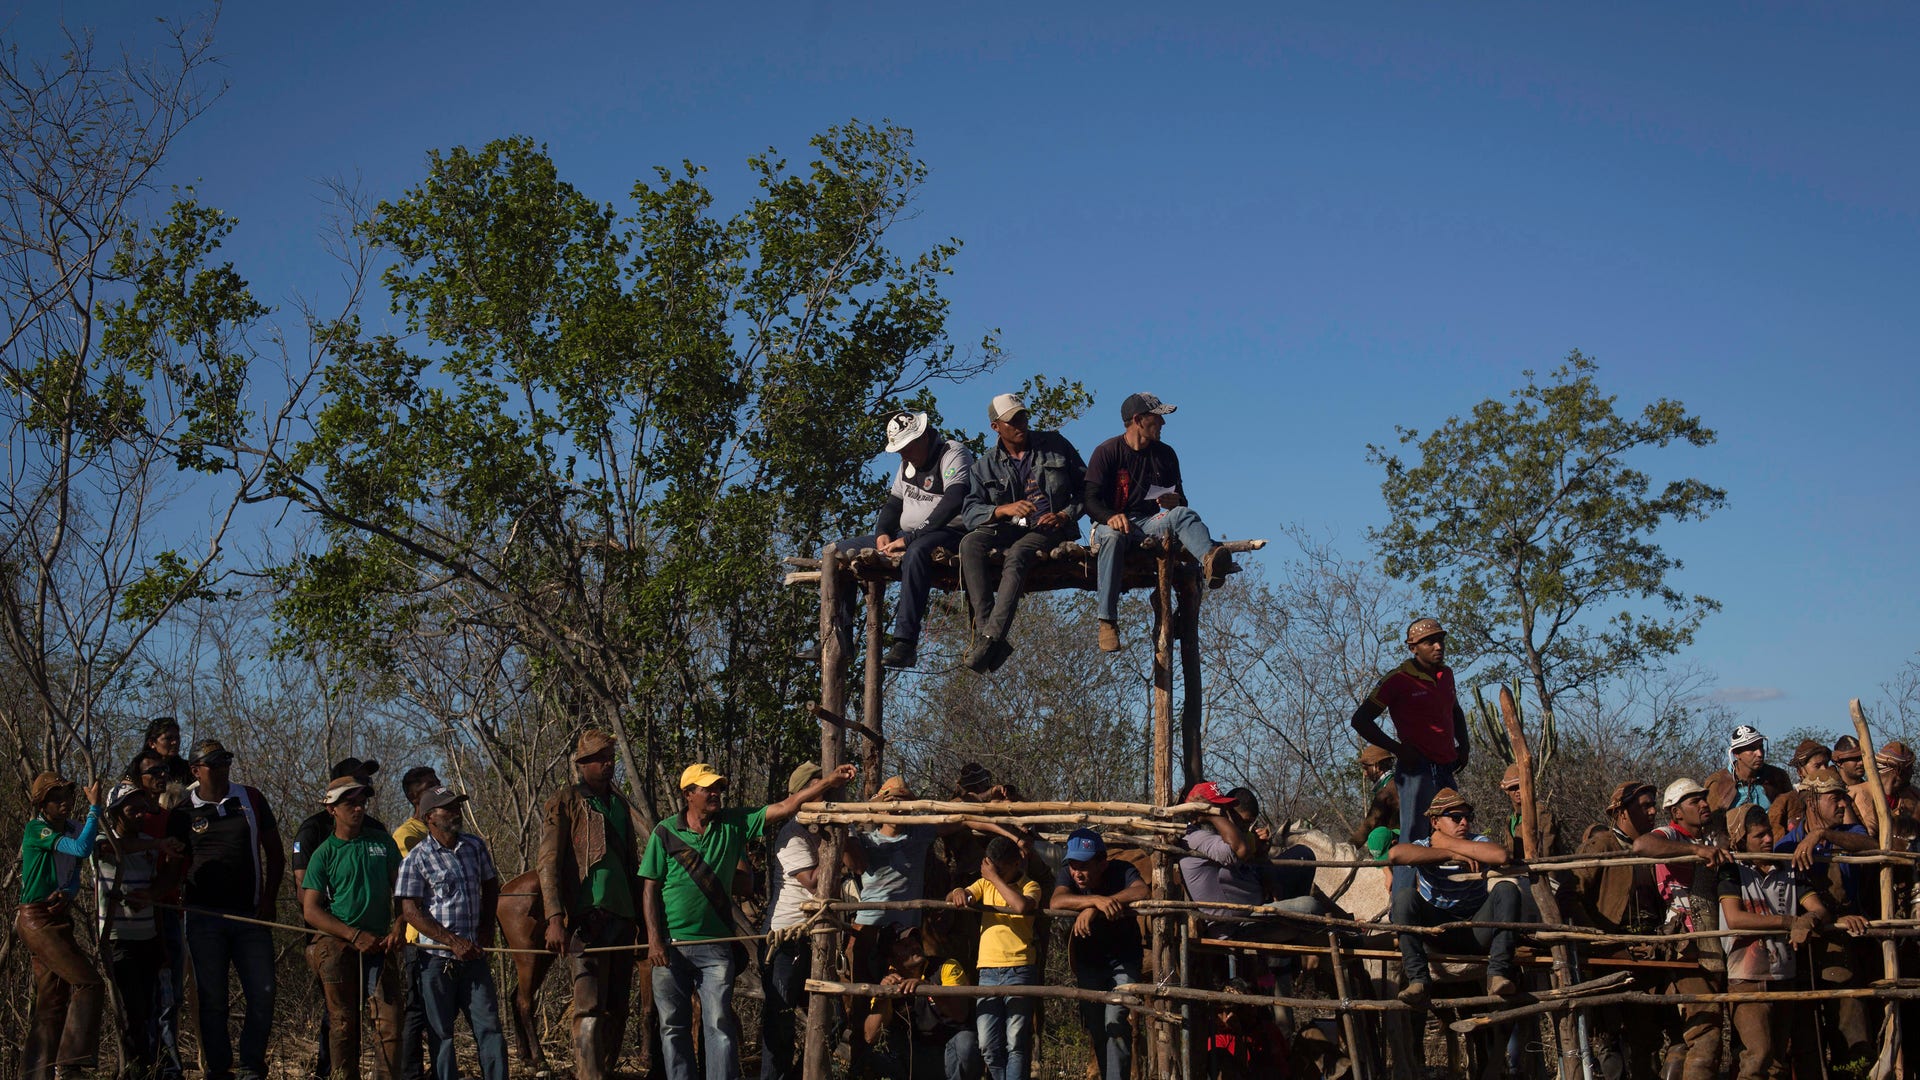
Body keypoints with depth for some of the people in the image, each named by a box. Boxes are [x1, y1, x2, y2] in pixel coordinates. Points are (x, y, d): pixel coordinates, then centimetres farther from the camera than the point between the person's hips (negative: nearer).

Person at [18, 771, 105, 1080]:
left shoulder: (73, 828, 11)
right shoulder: (36, 829, -11)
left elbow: (74, 879, 9)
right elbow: (82, 849, -25)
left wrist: (66, 894, -12)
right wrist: (94, 808, -23)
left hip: (59, 919, 8)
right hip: (36, 919, -8)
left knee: (53, 1002, 10)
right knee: (89, 983, -17)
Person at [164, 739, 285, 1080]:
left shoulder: (251, 800, 8)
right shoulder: (184, 812, 4)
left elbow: (275, 853, 11)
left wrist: (268, 901, 2)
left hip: (250, 916, 1)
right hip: (204, 917, -1)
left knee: (263, 995, -4)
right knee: (212, 1000, 2)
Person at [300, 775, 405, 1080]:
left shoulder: (383, 842, 8)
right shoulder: (324, 854, 0)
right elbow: (311, 910, -4)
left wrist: (399, 927, -3)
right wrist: (355, 935, -13)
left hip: (380, 945, 2)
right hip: (339, 946, -2)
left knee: (389, 1020, -7)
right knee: (344, 1022, 3)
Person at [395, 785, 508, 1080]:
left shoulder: (475, 846, 8)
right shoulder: (416, 859, -8)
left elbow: (490, 886, 23)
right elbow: (411, 911, -13)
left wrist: (486, 929, 11)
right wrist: (453, 942, -17)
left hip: (473, 956, 4)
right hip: (436, 958, -4)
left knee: (489, 1027, 1)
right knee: (441, 1033, 3)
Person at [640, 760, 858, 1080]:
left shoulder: (735, 824, 4)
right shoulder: (665, 832, 0)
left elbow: (785, 807, -3)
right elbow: (650, 888, -1)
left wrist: (829, 780, -13)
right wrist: (654, 940, -8)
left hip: (715, 947, 1)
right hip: (670, 946, -1)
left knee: (719, 1024, -4)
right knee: (673, 1025, 6)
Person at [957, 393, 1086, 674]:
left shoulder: (1054, 445, 11)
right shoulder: (986, 466, 12)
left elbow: (1086, 489, 11)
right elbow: (971, 511, -1)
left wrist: (1065, 516, -7)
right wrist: (1003, 509, -21)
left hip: (1050, 529, -2)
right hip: (1009, 529, 3)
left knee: (1017, 553, -36)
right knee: (970, 543, -30)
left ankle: (991, 638, -47)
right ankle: (984, 628, -41)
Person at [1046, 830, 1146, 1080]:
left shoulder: (1120, 871, -19)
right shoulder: (1067, 874, -13)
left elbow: (1142, 892, -40)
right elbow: (1056, 903, -33)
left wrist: (1093, 910, -44)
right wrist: (1096, 900, -48)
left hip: (1124, 959, -3)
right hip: (1089, 962, 3)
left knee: (1116, 1020, -20)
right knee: (1095, 1030, 6)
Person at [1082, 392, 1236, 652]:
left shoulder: (1165, 454, 15)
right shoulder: (1107, 452, 0)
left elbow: (1180, 499, 16)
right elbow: (1090, 500, -8)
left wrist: (1176, 502, -10)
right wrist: (1110, 517, -29)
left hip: (1149, 523, 4)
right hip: (1112, 523, -3)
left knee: (1184, 514, -27)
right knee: (1112, 537, -39)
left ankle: (1209, 560, -62)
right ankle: (1107, 621, -43)